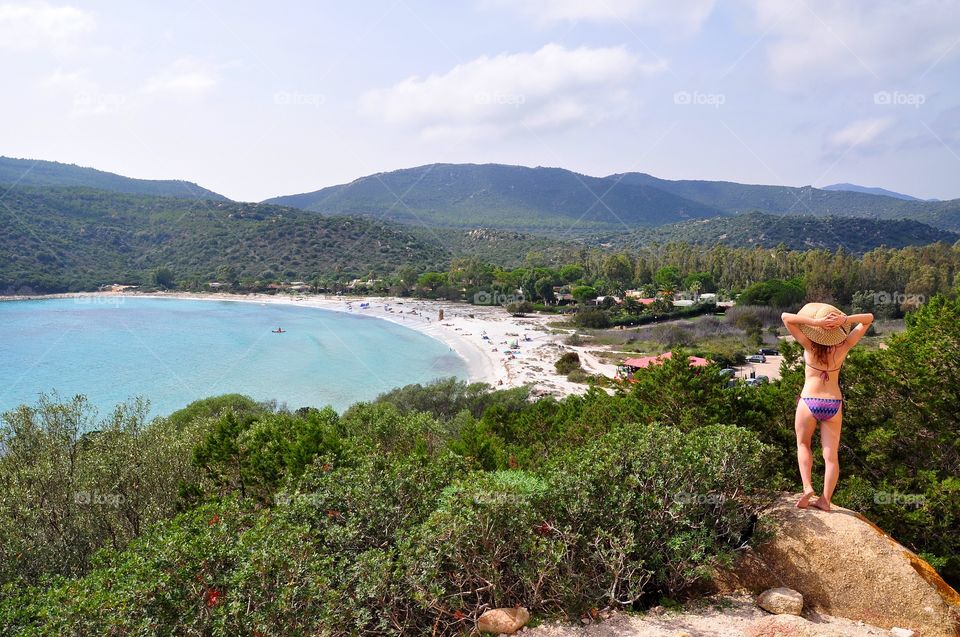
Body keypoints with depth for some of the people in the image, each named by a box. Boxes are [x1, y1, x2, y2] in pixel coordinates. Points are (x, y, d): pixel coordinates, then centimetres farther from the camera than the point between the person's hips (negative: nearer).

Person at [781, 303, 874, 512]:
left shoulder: (810, 346, -14)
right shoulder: (843, 347, -7)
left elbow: (785, 317, -16)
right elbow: (869, 319, 2)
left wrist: (816, 322, -25)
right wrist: (845, 320, -17)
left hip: (809, 403, -2)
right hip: (834, 404, 2)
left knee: (803, 444, 20)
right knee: (831, 454, 9)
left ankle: (807, 486, 4)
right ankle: (825, 500, 10)